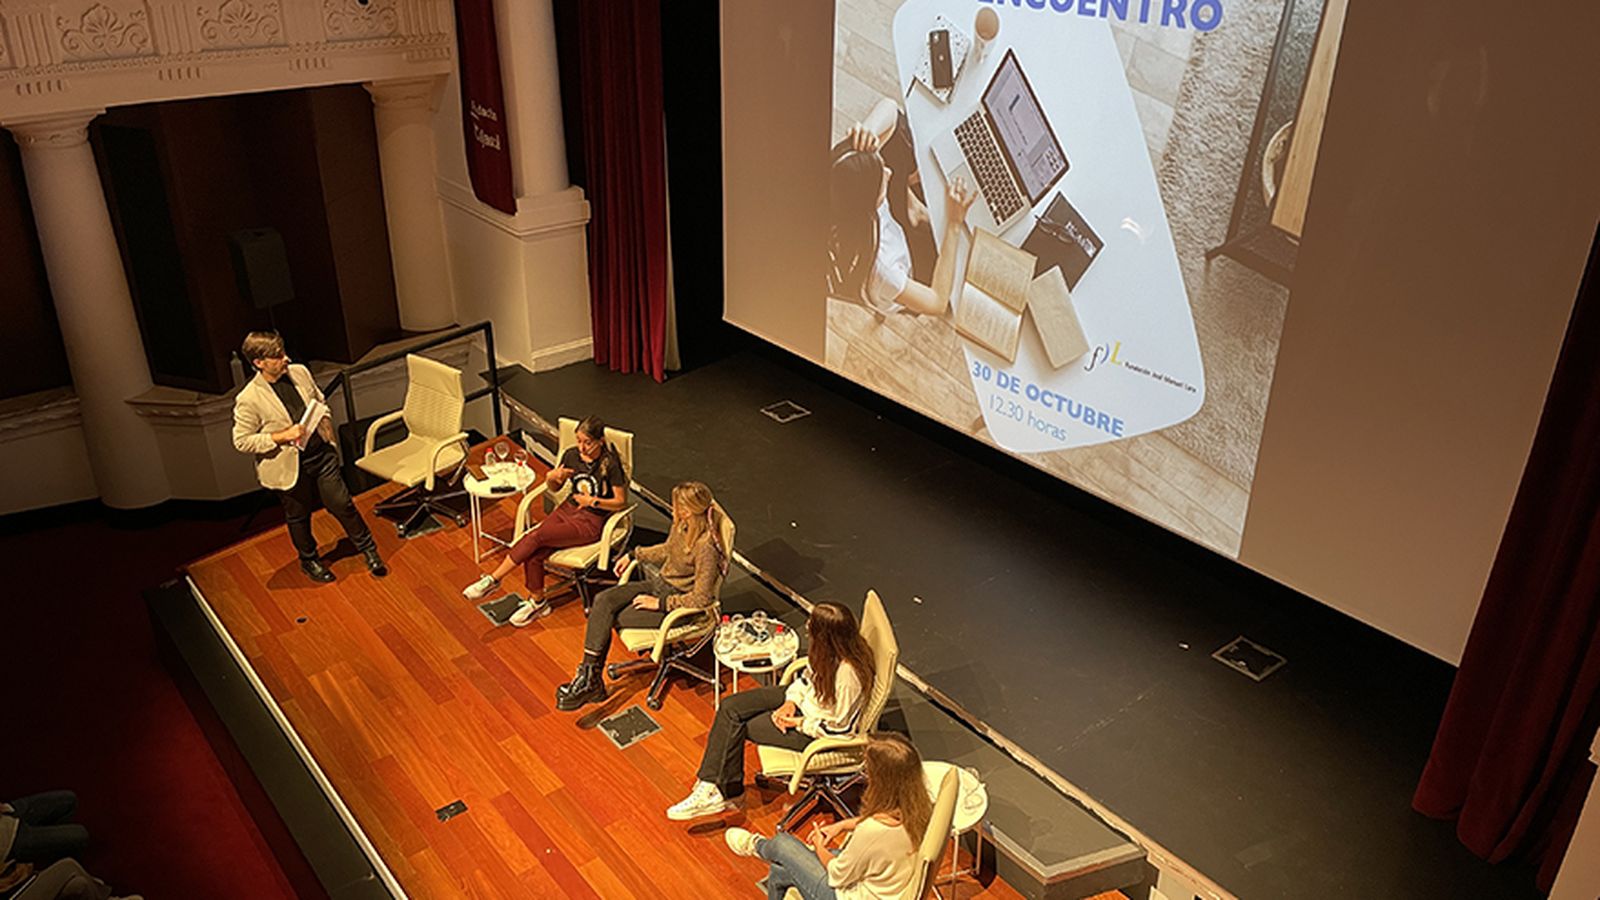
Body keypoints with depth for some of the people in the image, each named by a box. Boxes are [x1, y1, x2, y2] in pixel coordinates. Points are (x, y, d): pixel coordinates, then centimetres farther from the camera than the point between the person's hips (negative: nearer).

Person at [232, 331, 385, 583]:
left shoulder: (300, 372, -4)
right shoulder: (248, 400, -20)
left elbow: (320, 400, 15)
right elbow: (241, 441, -15)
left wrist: (326, 421, -2)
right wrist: (282, 436, -23)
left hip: (322, 454, 3)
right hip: (290, 466, -3)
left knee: (342, 504, 10)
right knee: (298, 517, 17)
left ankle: (368, 549, 28)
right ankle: (309, 559, 41)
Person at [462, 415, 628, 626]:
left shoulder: (610, 464, -15)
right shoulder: (571, 455, 1)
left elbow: (621, 502, -8)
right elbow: (555, 488, 14)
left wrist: (593, 501, -22)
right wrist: (552, 478, -9)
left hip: (591, 521, -5)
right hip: (567, 509, 5)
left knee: (535, 537, -24)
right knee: (533, 555, -19)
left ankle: (493, 579, -10)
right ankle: (536, 601, 1)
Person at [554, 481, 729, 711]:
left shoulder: (705, 547, -29)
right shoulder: (681, 524, -4)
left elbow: (701, 598, -24)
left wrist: (660, 603, -20)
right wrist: (633, 555, 12)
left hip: (680, 603, -8)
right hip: (660, 583, 8)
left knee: (610, 619, -11)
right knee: (604, 601, -11)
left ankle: (590, 678, 8)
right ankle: (589, 677, -13)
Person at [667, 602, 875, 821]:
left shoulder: (847, 673, -36)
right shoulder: (831, 649, -14)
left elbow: (837, 726, -24)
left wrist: (798, 723, -15)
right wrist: (792, 701, -7)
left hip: (817, 734, -8)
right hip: (804, 700, 8)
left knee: (739, 727, -7)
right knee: (730, 707, -2)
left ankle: (724, 792, 16)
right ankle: (711, 786, 2)